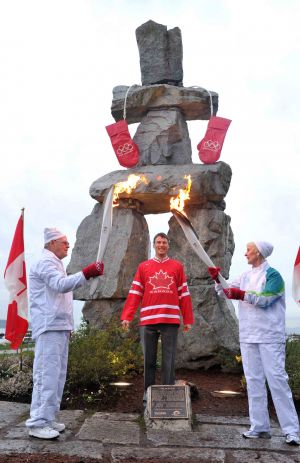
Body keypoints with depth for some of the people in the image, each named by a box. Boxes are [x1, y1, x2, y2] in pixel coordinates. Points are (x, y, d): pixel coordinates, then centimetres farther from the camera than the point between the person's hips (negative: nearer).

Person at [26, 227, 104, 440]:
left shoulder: (55, 264, 22)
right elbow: (61, 285, -28)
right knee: (47, 373, -10)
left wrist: (67, 325, 23)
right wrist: (87, 273, -37)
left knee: (57, 374, 12)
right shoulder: (45, 262, -10)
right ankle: (38, 423, -4)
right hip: (49, 327, -10)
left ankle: (48, 418, 20)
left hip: (59, 326, 10)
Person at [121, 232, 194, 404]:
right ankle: (148, 395, 18)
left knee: (169, 360, 1)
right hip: (149, 320, 1)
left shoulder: (177, 266, 10)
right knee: (149, 359, 7)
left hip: (171, 320, -1)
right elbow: (135, 293, 6)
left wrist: (188, 320, 5)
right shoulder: (144, 267, 11)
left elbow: (184, 294, 9)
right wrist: (127, 317, -3)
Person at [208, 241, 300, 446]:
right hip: (248, 336, 7)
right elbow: (226, 292, 13)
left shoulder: (272, 275, -7)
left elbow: (265, 299, -18)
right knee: (254, 380, 9)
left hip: (270, 336, -7)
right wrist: (218, 279, -2)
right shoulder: (246, 276, 15)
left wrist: (242, 295, -23)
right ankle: (260, 426, 18)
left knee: (276, 379, -7)